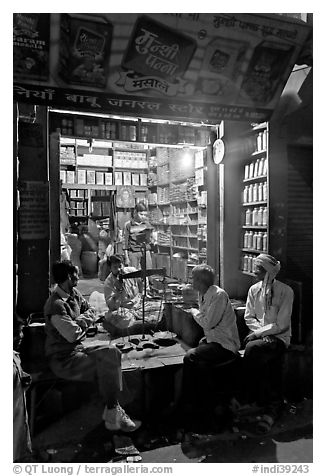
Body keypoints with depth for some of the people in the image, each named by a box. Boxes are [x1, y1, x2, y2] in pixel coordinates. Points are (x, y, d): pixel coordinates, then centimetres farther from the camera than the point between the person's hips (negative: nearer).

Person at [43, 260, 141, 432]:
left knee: (111, 352, -9)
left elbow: (90, 311, 14)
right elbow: (73, 334, -26)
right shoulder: (56, 304, -24)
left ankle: (112, 408, -4)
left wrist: (81, 321, -7)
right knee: (107, 365, -20)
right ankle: (112, 416, -2)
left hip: (78, 348, 9)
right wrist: (84, 320, -7)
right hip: (63, 358, -9)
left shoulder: (74, 294, 5)